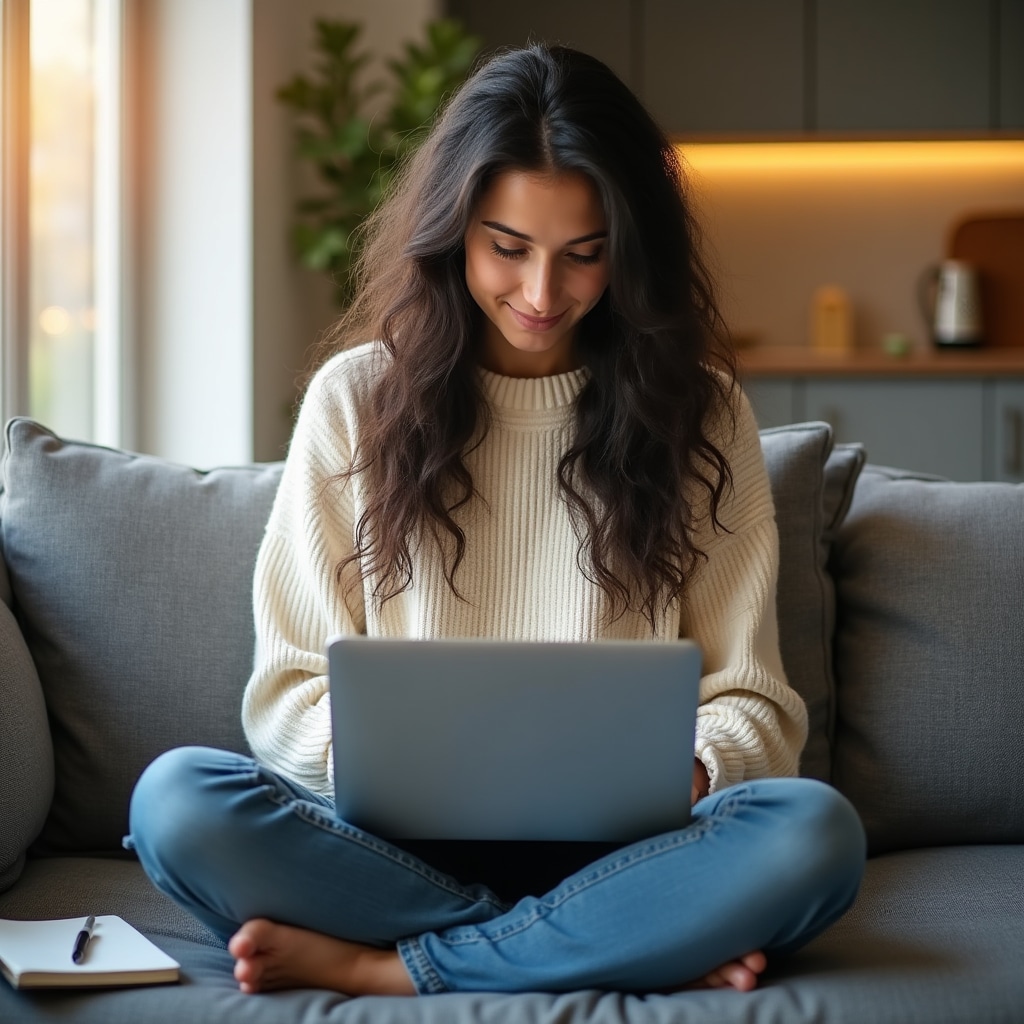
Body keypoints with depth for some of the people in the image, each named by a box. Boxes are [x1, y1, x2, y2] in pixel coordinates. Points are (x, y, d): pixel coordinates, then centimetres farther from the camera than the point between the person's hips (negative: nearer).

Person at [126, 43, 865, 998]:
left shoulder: (699, 412, 9)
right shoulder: (358, 397, 8)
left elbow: (748, 703, 9)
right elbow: (290, 693, 6)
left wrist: (687, 772, -15)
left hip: (612, 846, 0)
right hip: (395, 837, 0)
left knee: (814, 831, -32)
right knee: (174, 799, -29)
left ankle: (379, 968, -24)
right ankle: (648, 945, -25)